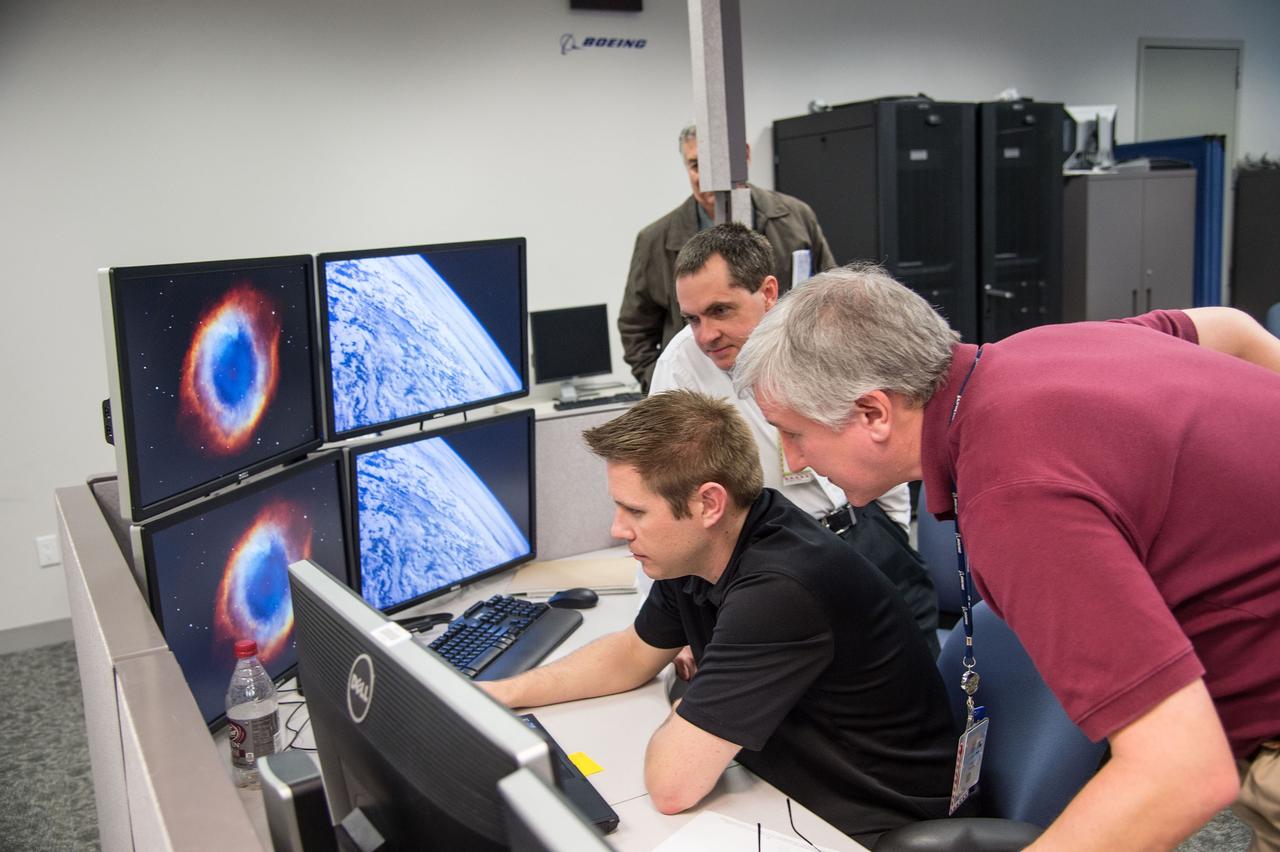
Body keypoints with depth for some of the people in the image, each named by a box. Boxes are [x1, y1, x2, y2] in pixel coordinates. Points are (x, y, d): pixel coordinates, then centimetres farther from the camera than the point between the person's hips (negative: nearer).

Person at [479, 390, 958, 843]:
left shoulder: (779, 590, -33)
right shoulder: (693, 550, -5)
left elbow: (672, 785, -32)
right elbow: (635, 654, 13)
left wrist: (682, 713, -11)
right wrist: (502, 693, 5)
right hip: (789, 792, 7)